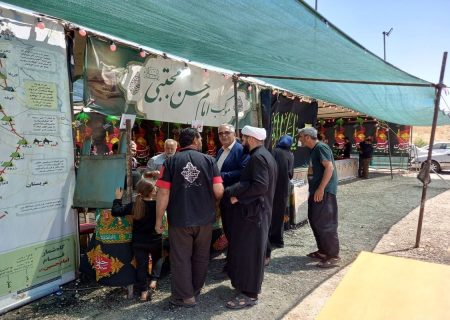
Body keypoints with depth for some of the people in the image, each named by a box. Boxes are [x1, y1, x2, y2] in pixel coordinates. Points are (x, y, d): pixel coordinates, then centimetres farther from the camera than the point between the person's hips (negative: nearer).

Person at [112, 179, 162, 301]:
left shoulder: (133, 206, -12)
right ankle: (154, 279, 16)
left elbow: (115, 212, -8)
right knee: (157, 259, 27)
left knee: (141, 265, 9)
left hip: (138, 243, 1)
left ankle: (143, 290, 10)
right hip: (155, 241, 0)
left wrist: (118, 198, 3)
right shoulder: (157, 204, -15)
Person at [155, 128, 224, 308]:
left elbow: (163, 193, -9)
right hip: (204, 219, 2)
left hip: (179, 219, -2)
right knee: (201, 257, 20)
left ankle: (185, 296, 23)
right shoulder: (209, 160, -4)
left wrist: (158, 220, 0)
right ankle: (196, 291, 37)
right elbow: (219, 192, -8)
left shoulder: (171, 162, -5)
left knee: (181, 258, 13)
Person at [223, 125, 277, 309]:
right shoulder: (264, 155, 14)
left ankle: (250, 294, 7)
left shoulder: (258, 157, -18)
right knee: (250, 250, 19)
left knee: (248, 251, -3)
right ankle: (248, 284, 33)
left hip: (253, 212, -11)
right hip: (258, 209, 11)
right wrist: (238, 192, 4)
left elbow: (260, 185, -28)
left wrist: (235, 193, -19)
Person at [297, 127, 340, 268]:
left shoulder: (321, 147, -13)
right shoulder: (314, 150, 16)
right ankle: (323, 251, 25)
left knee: (325, 223, -7)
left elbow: (329, 167, -22)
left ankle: (333, 256, 2)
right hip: (317, 189, 10)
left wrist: (321, 188, -25)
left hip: (324, 191, -10)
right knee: (314, 220, 14)